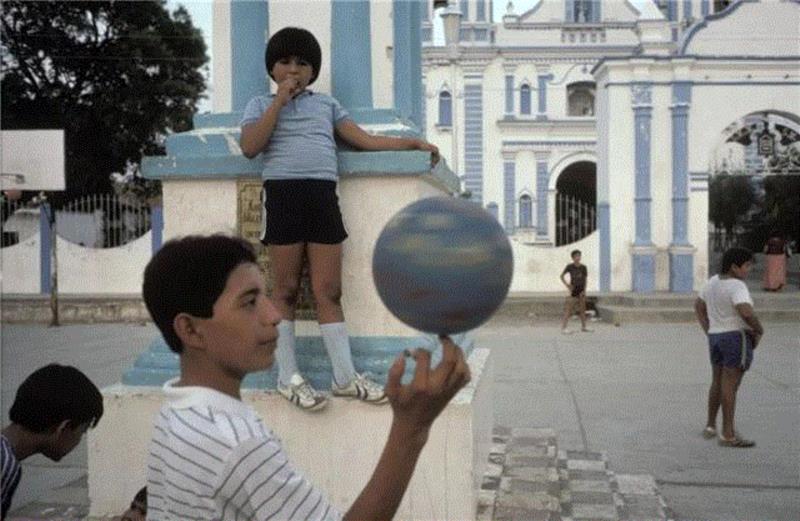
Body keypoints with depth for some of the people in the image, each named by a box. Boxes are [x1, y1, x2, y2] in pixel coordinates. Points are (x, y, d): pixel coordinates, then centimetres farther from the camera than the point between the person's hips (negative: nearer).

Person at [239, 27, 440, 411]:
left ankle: (345, 377, 4)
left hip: (323, 195, 2)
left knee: (328, 290, 1)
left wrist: (413, 143, 11)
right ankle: (288, 377, 8)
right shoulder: (260, 104, 15)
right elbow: (249, 148, -2)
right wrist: (279, 101, -1)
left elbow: (364, 140, 18)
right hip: (282, 193, -2)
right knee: (286, 288, 1)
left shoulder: (326, 104, 23)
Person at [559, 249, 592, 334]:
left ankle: (584, 327, 23)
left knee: (582, 309, 11)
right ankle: (563, 327, -5)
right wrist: (567, 285, -5)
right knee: (569, 309, -7)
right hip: (573, 290, -3)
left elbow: (585, 279, 5)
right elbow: (562, 276, 4)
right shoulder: (570, 266, -6)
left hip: (581, 291, 4)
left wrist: (584, 290, -3)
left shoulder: (583, 267, 0)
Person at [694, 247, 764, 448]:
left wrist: (709, 332, 15)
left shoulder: (714, 281, 8)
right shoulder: (737, 287, -17)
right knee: (730, 386, -5)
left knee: (718, 383, 17)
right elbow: (746, 312, -29)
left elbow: (698, 305, 17)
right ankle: (728, 435, -2)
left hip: (717, 339, 8)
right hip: (737, 339, -8)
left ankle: (710, 427, 23)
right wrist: (759, 330, -11)